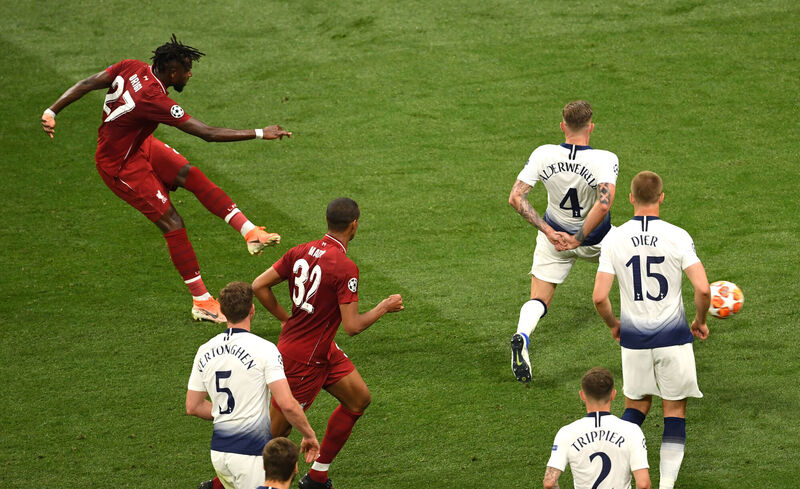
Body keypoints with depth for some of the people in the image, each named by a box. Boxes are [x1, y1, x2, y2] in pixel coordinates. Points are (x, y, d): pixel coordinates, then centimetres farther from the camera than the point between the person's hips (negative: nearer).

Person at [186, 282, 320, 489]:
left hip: (218, 451, 6)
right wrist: (309, 435, -1)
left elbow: (193, 406, 12)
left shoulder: (205, 351, 5)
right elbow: (287, 404, -15)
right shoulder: (263, 349, -11)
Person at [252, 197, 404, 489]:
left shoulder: (301, 252, -1)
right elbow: (352, 326, -24)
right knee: (276, 431, 1)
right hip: (304, 359, -9)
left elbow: (259, 285, 2)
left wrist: (285, 319, 13)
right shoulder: (345, 268, -24)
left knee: (359, 399, 16)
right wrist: (385, 307, -8)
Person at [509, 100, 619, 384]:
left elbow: (516, 197, -17)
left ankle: (522, 335, -24)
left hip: (554, 236, 2)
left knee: (539, 300, 7)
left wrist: (549, 231, -15)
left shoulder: (543, 155, -16)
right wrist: (580, 238, -26)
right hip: (597, 241, -2)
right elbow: (604, 203, -39)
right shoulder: (605, 160, -26)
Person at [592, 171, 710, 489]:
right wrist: (700, 321, 3)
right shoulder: (677, 237, -10)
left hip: (633, 338, 2)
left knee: (636, 405, 21)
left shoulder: (613, 239, -5)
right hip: (673, 336, -2)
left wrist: (613, 325, 12)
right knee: (675, 410, 11)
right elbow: (703, 289, -16)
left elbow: (599, 297, -9)